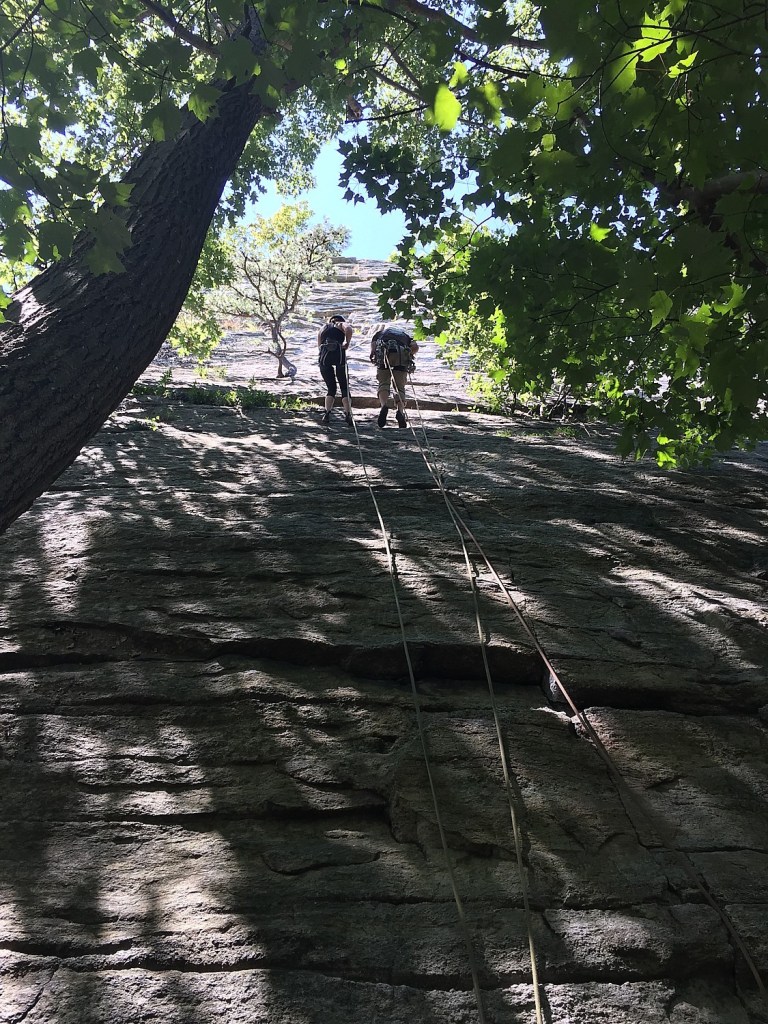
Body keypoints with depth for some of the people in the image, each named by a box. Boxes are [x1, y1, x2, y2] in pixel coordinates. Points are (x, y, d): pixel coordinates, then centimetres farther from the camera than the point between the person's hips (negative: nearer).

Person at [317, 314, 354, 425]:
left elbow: (319, 346, 22)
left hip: (323, 357, 3)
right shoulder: (342, 325, 18)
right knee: (344, 387, 4)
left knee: (331, 388, 13)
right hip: (338, 354, -3)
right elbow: (348, 328, -7)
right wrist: (347, 342, -6)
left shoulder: (322, 329, 30)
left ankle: (327, 413, -5)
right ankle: (348, 414, -9)